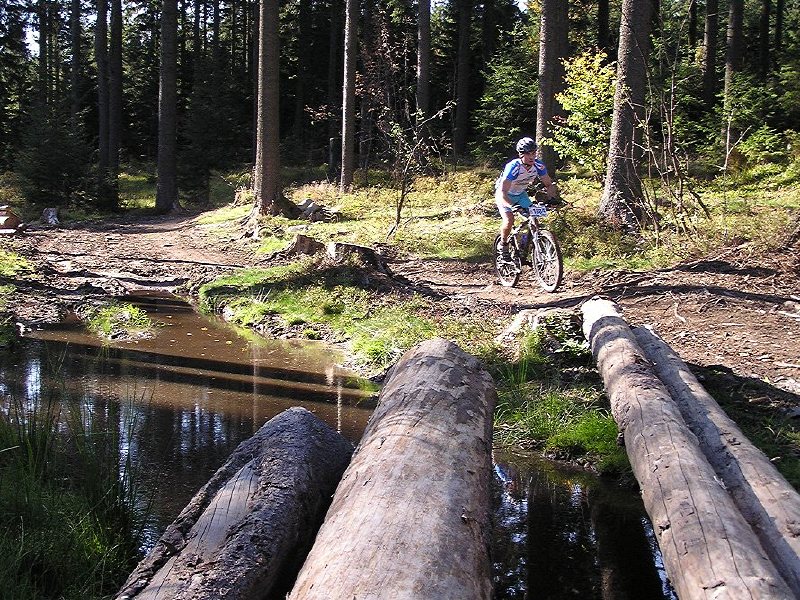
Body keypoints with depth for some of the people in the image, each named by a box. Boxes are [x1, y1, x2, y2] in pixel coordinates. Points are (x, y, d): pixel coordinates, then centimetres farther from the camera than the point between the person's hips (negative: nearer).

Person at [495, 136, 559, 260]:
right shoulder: (513, 167, -36)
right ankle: (503, 245, 0)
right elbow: (502, 192, -42)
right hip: (504, 195, -5)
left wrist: (551, 198, -30)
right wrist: (512, 206, -58)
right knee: (509, 220, -25)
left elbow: (549, 184, -10)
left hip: (520, 194, 5)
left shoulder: (538, 165, -21)